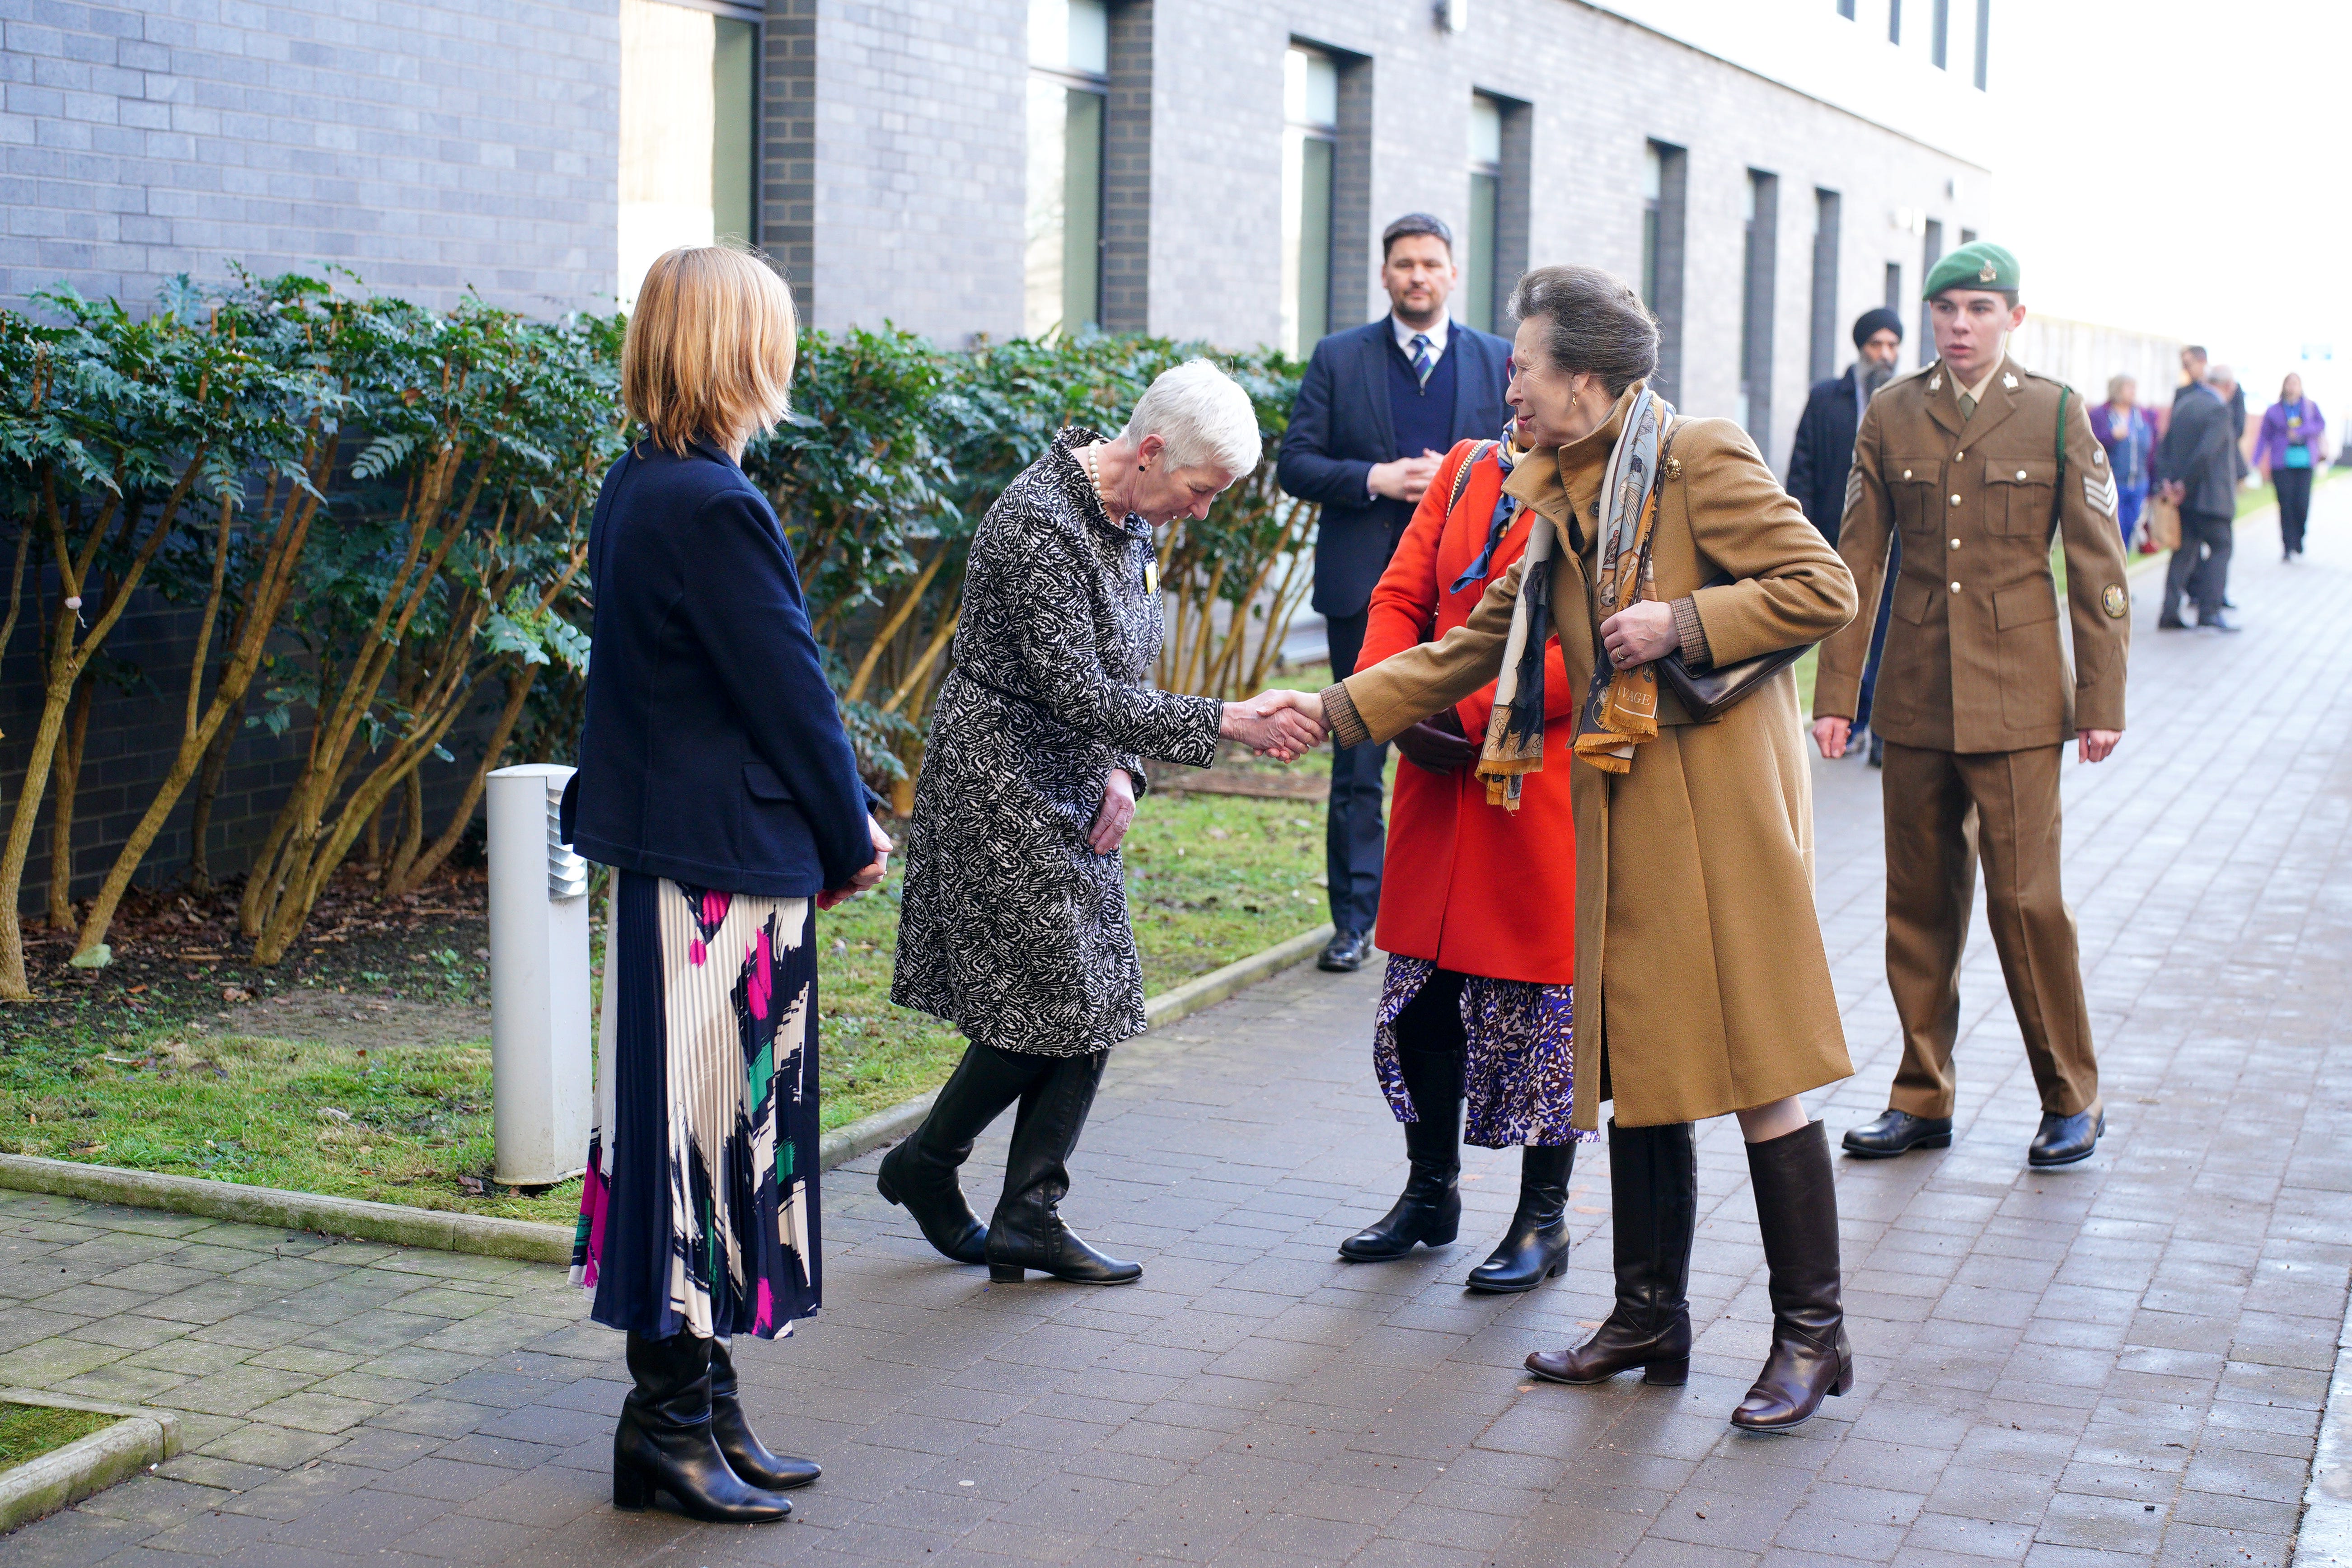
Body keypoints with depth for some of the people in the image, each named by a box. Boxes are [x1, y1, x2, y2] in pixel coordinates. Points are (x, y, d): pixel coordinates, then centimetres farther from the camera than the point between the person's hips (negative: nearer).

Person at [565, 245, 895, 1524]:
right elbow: (787, 689, -15)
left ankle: (696, 1404, 23)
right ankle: (674, 1418, 8)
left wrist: (833, 821, 14)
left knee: (694, 1121, 14)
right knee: (708, 1119, -1)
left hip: (662, 851, 10)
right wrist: (851, 838, -1)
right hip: (731, 864, -10)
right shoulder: (715, 508, -19)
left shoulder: (636, 492, 11)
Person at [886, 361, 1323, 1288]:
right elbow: (1080, 696, -27)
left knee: (1095, 1004, 5)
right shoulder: (1038, 522, -23)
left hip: (1075, 791, 9)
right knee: (1049, 1004, -5)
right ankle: (924, 1166, 16)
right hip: (1002, 786, -9)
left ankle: (1029, 1218, 10)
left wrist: (1124, 769, 1)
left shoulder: (1131, 522, 6)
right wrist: (1226, 724, -29)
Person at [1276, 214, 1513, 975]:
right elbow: (1295, 462, 2)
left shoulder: (1498, 361, 9)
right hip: (1365, 589, -1)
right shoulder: (1338, 358, 5)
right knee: (1357, 762, 1)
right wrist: (1374, 479, -14)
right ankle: (1354, 920, 9)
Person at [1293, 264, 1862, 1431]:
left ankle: (1812, 1333, 7)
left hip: (1719, 801, -8)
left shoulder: (1701, 460, -9)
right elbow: (1482, 643, 19)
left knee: (1754, 1070, -4)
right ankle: (1650, 1316, 24)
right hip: (1620, 812, 8)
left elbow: (1823, 588, -11)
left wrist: (1682, 623, -19)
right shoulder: (1551, 495, 14)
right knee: (1639, 1065, 12)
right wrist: (1342, 710, 14)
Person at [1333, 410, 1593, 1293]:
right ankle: (1431, 1192, 29)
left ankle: (1544, 1219, 18)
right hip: (1439, 780, 6)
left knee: (1542, 997, 3)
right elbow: (1401, 596, 10)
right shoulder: (1466, 468, 11)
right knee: (1421, 988, 12)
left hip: (1545, 787, -6)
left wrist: (1468, 713, -19)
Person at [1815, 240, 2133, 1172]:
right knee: (1918, 902, 7)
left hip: (2018, 703, -3)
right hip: (1916, 700, 3)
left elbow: (2099, 568, 2)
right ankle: (1922, 1098, 18)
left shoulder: (2057, 416, 1)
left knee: (2026, 897, -4)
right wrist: (1834, 692, 4)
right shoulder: (1891, 416, 6)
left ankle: (2071, 1098, 12)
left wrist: (2102, 701, -2)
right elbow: (1856, 560, 8)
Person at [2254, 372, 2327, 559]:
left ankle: (2299, 537, 16)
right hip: (2281, 465, -1)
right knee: (2286, 506, -7)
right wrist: (2257, 462, -2)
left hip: (2305, 463, 1)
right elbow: (2264, 438, 7)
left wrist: (2300, 431, -16)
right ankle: (2288, 546, -1)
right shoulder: (2273, 411, 9)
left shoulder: (2311, 407, 13)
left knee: (2302, 504, -9)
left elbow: (2321, 424, -2)